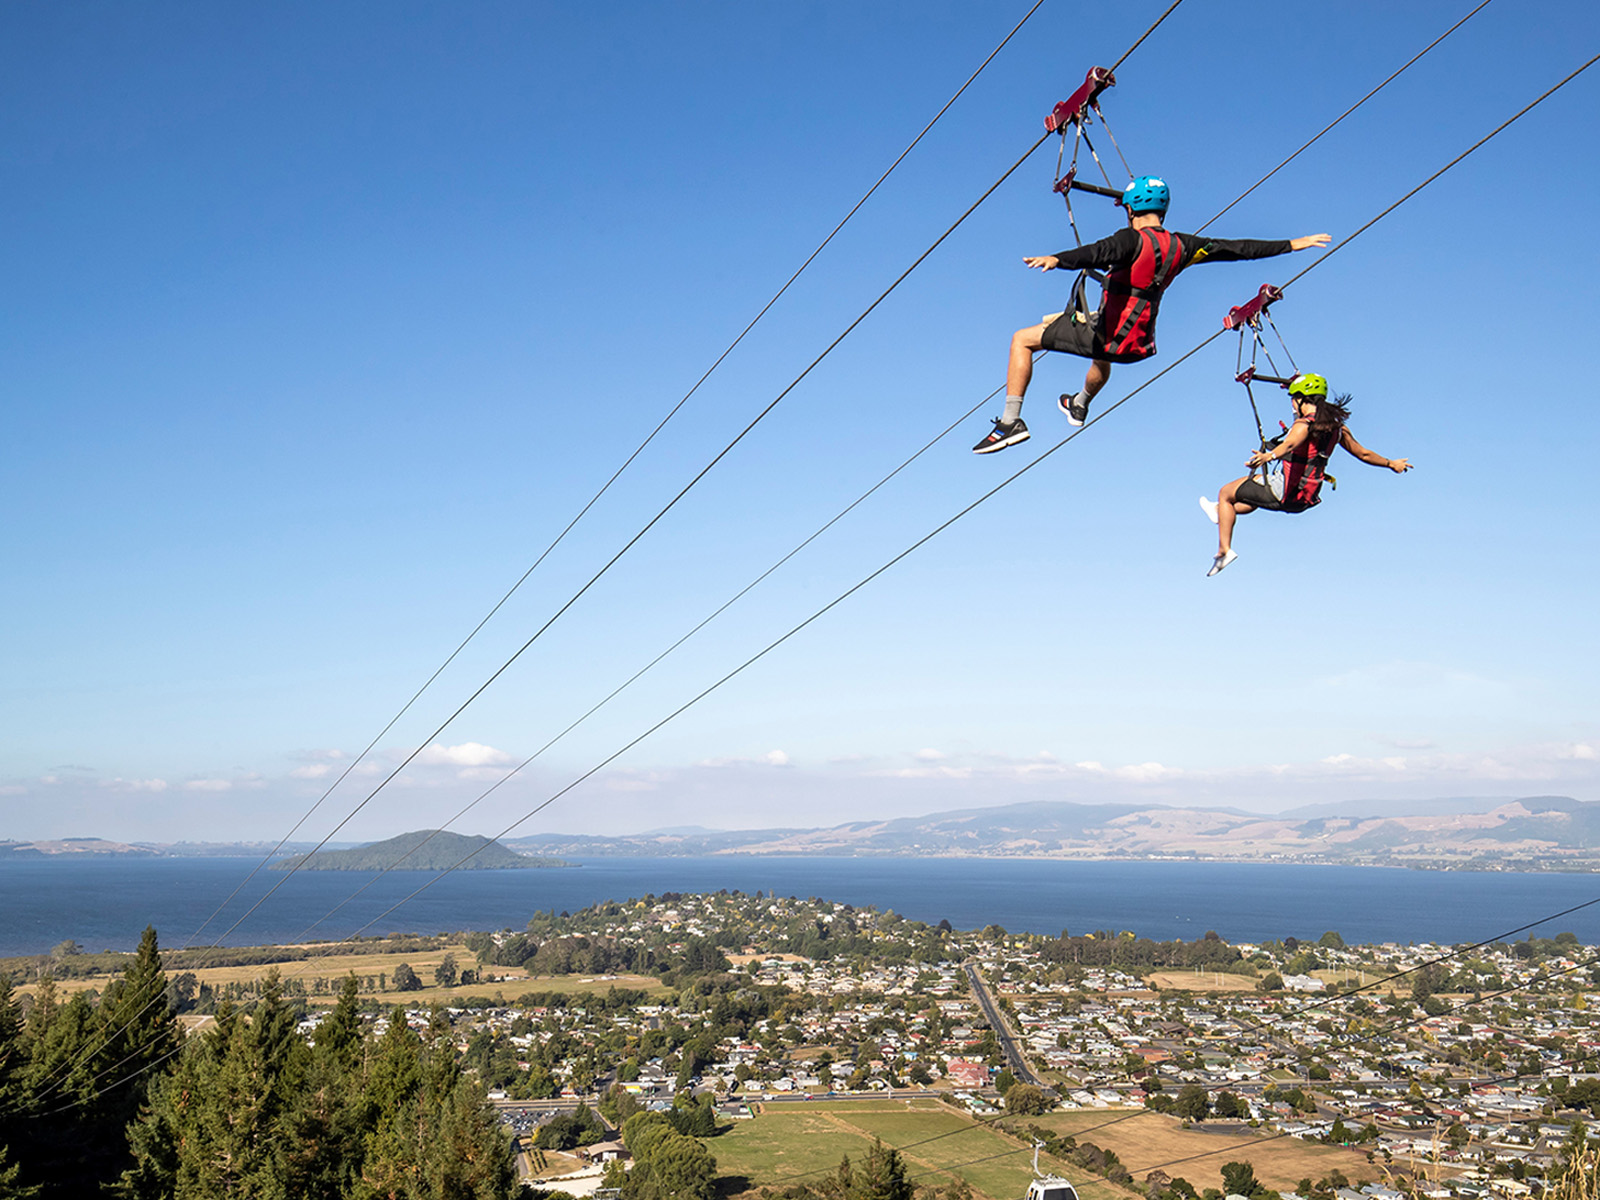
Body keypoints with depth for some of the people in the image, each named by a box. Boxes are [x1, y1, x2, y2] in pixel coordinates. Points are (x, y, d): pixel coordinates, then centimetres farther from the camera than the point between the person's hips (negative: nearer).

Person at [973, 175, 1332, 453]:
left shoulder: (1132, 239, -17)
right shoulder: (1181, 246, 1)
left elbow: (1096, 253, -38)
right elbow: (1238, 249, 7)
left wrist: (1056, 259, -55)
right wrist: (1292, 245, 16)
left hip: (1107, 336, -7)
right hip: (1139, 345, 7)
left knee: (1023, 339, 2)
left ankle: (1011, 421, -8)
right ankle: (1080, 406, 64)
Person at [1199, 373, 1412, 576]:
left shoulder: (1305, 424, -20)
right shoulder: (1336, 427, 2)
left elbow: (1290, 444, -42)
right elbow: (1363, 453, 11)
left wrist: (1268, 456, -60)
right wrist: (1391, 464, 26)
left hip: (1282, 493, -8)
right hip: (1305, 501, 8)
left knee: (1226, 493, 9)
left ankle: (1224, 550, 6)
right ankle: (1224, 511, 52)